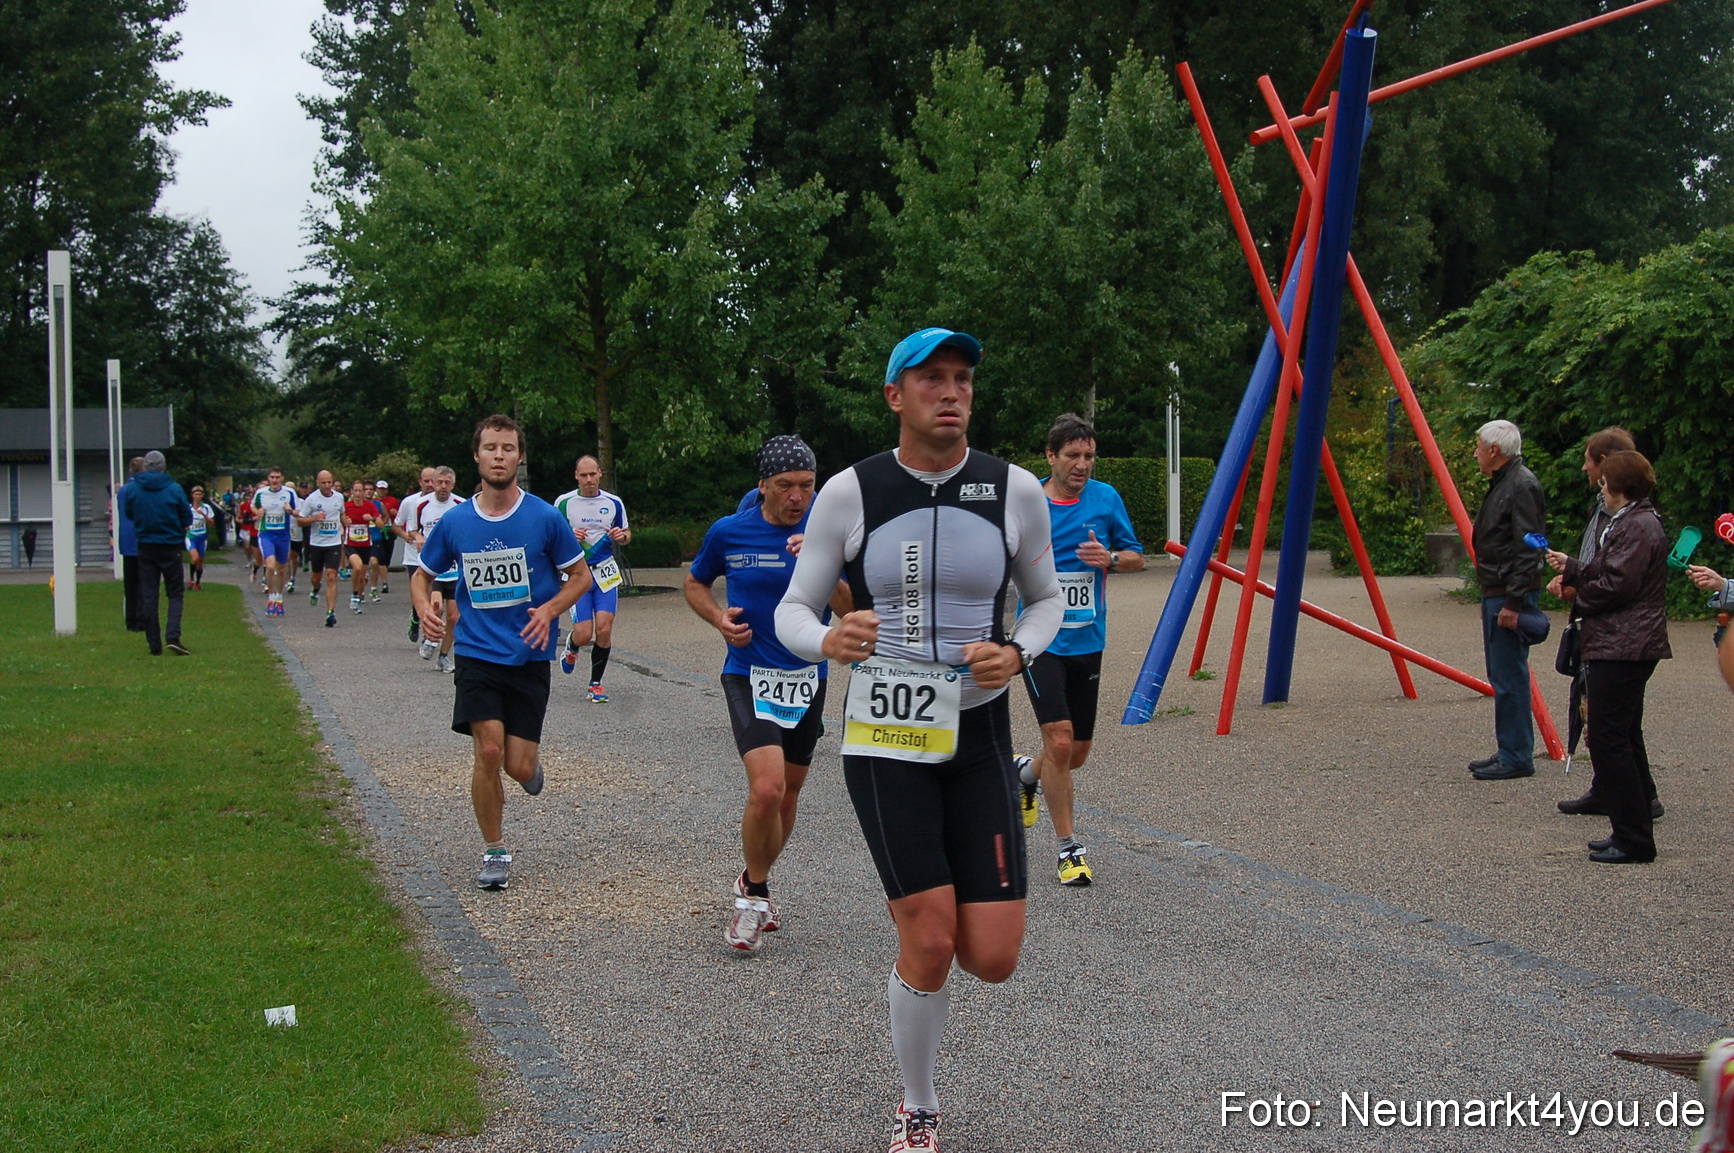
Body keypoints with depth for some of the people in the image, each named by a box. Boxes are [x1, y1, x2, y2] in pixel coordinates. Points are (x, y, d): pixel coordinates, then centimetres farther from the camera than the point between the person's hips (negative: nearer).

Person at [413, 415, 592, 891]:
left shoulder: (544, 517, -5)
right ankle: (494, 853, 5)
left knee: (519, 767, -3)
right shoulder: (454, 522, 0)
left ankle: (530, 756, 37)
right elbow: (422, 574, 13)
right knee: (489, 751, -14)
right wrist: (425, 609, -9)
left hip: (530, 656, 0)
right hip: (477, 652, 1)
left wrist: (549, 610, -14)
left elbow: (580, 575, 4)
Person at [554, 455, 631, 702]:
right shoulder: (564, 502, 0)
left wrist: (621, 536, -8)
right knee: (584, 634, -8)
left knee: (604, 629, -9)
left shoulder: (613, 503, 5)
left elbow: (627, 535, 16)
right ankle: (571, 648, 31)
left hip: (606, 572, 2)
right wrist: (569, 536, -15)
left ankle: (596, 684, 7)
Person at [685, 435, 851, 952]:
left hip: (808, 677, 3)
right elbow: (695, 582, 12)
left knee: (789, 791, 15)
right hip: (750, 675, -3)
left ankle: (756, 882, 40)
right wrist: (719, 618, -7)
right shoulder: (729, 532, -6)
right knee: (766, 789, -20)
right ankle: (755, 892, 3)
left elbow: (852, 608, -11)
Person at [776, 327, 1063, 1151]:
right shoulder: (850, 493, -7)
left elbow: (1046, 598, 12)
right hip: (883, 737, -2)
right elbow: (792, 612, -1)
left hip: (977, 735, 2)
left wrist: (1017, 654, -10)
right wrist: (827, 639, -25)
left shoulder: (1015, 491, -2)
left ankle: (936, 908, 34)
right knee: (930, 944, -10)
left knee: (993, 959, -4)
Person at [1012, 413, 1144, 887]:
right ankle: (1068, 848, -2)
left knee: (1077, 753, 11)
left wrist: (1110, 558, -12)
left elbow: (1136, 557, 9)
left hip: (1088, 641, 4)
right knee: (1059, 740, -15)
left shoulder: (1106, 498, 1)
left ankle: (1026, 773, 45)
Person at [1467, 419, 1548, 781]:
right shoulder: (1502, 483, 17)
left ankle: (1517, 758, -3)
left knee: (1509, 678, -8)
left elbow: (1528, 548, -21)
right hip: (1495, 594, 11)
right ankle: (1510, 752, 20)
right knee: (1501, 677, 13)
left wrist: (1513, 602, -23)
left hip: (1511, 596, -11)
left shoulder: (1522, 485, -15)